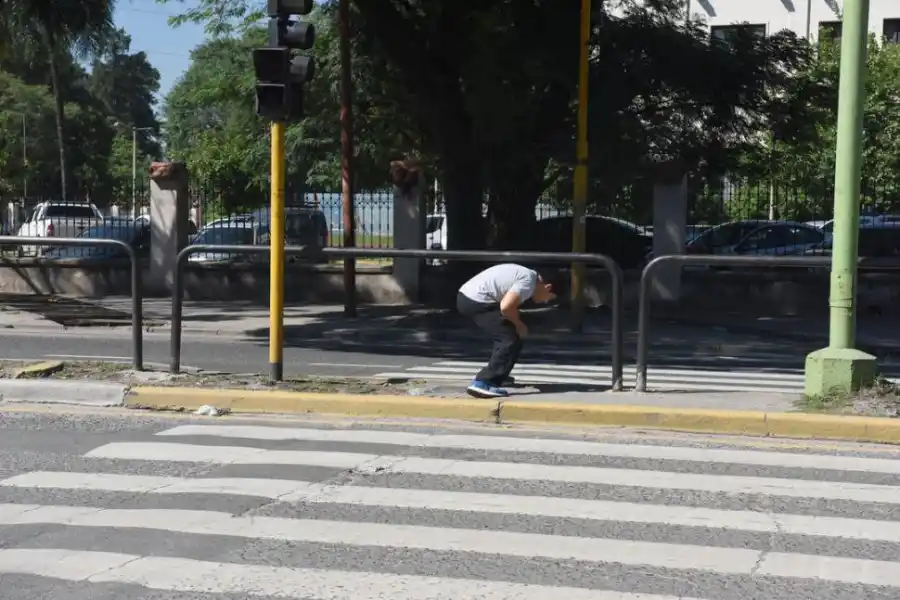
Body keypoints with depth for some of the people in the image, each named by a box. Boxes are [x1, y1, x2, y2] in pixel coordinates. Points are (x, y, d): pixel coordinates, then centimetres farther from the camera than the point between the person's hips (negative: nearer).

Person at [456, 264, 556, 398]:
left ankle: (498, 375, 36)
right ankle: (482, 383, -17)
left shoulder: (526, 275, 20)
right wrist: (519, 325, -4)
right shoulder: (528, 282, -11)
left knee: (506, 334, 25)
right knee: (511, 340, -10)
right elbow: (505, 307, -21)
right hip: (475, 301, -11)